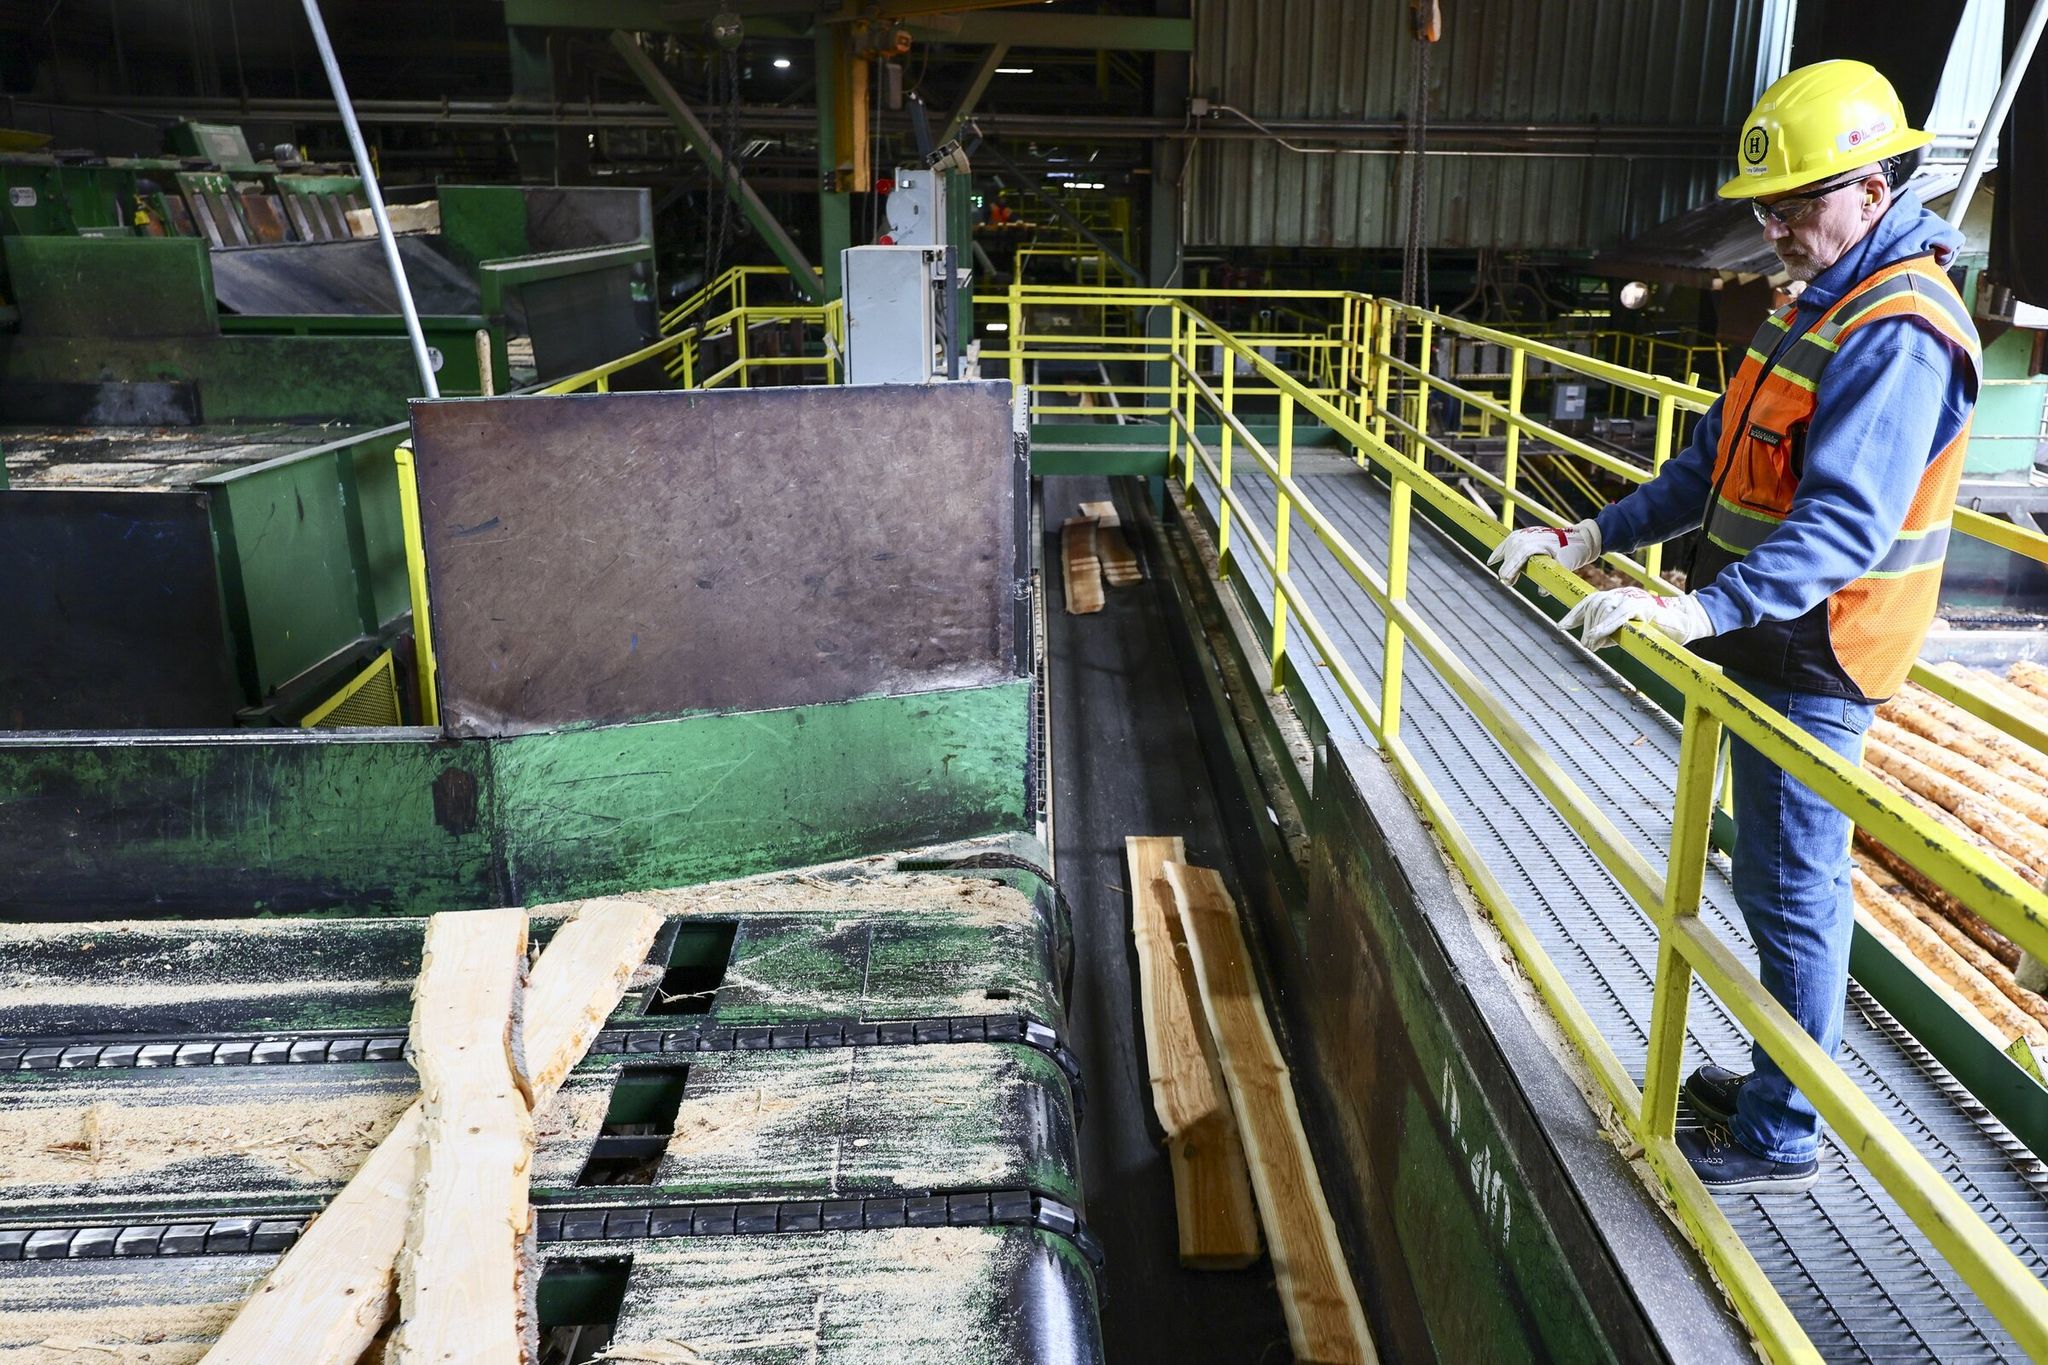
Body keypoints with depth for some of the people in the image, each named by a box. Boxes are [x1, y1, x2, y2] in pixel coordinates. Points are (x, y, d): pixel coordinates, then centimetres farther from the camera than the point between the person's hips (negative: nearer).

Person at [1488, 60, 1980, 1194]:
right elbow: (1718, 464, 13)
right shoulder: (1824, 302, 12)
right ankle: (1786, 1080, 37)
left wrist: (1700, 610, -42)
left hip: (1813, 662, -10)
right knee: (1786, 879, 20)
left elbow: (1842, 523, -32)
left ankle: (1781, 1140, 17)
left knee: (1790, 891, 1)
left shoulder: (1899, 333, -20)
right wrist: (1593, 537, 5)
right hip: (1771, 643, 10)